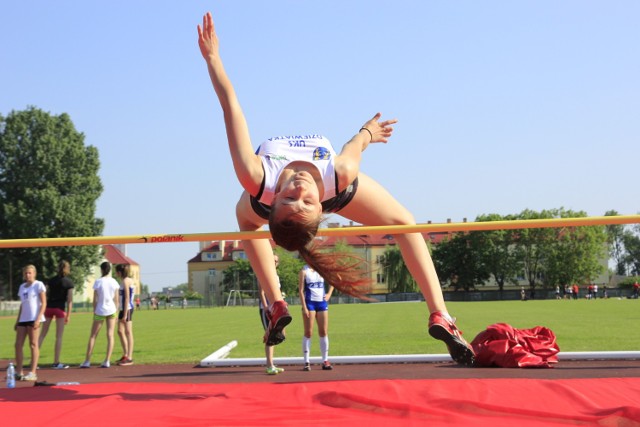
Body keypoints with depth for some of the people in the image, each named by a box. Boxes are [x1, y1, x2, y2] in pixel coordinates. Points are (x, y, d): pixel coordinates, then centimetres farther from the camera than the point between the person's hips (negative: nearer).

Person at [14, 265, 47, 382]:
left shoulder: (38, 285, -1)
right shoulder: (22, 287, 18)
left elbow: (44, 303, -6)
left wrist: (38, 318, -15)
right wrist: (17, 321, 17)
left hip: (34, 319, -7)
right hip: (23, 319, 7)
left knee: (33, 345, -6)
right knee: (18, 345, 3)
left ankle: (33, 373, -4)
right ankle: (19, 372, 10)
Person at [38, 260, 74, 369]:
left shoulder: (51, 280, 8)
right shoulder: (69, 282, -2)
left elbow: (46, 295, 7)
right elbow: (69, 300, -7)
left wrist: (44, 310, 13)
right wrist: (68, 315, -4)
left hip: (49, 307, 4)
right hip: (60, 309, -4)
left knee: (43, 334, 9)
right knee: (59, 336, 2)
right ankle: (56, 362, 3)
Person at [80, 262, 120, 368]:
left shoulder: (98, 282, -7)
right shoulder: (114, 282, 0)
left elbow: (95, 299, -4)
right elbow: (116, 299, 3)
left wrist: (94, 312, 6)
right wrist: (116, 312, 12)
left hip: (100, 311, -2)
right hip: (111, 310, 2)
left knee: (93, 336, 7)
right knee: (110, 335, 3)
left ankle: (87, 361, 7)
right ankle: (107, 361, -1)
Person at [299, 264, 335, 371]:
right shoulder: (304, 271, -4)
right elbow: (301, 290, -8)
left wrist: (329, 294, 9)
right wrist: (304, 307, -15)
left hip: (322, 302, 4)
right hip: (309, 302, -4)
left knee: (323, 332, 4)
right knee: (308, 333, -2)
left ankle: (325, 361, 10)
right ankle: (306, 362, 1)